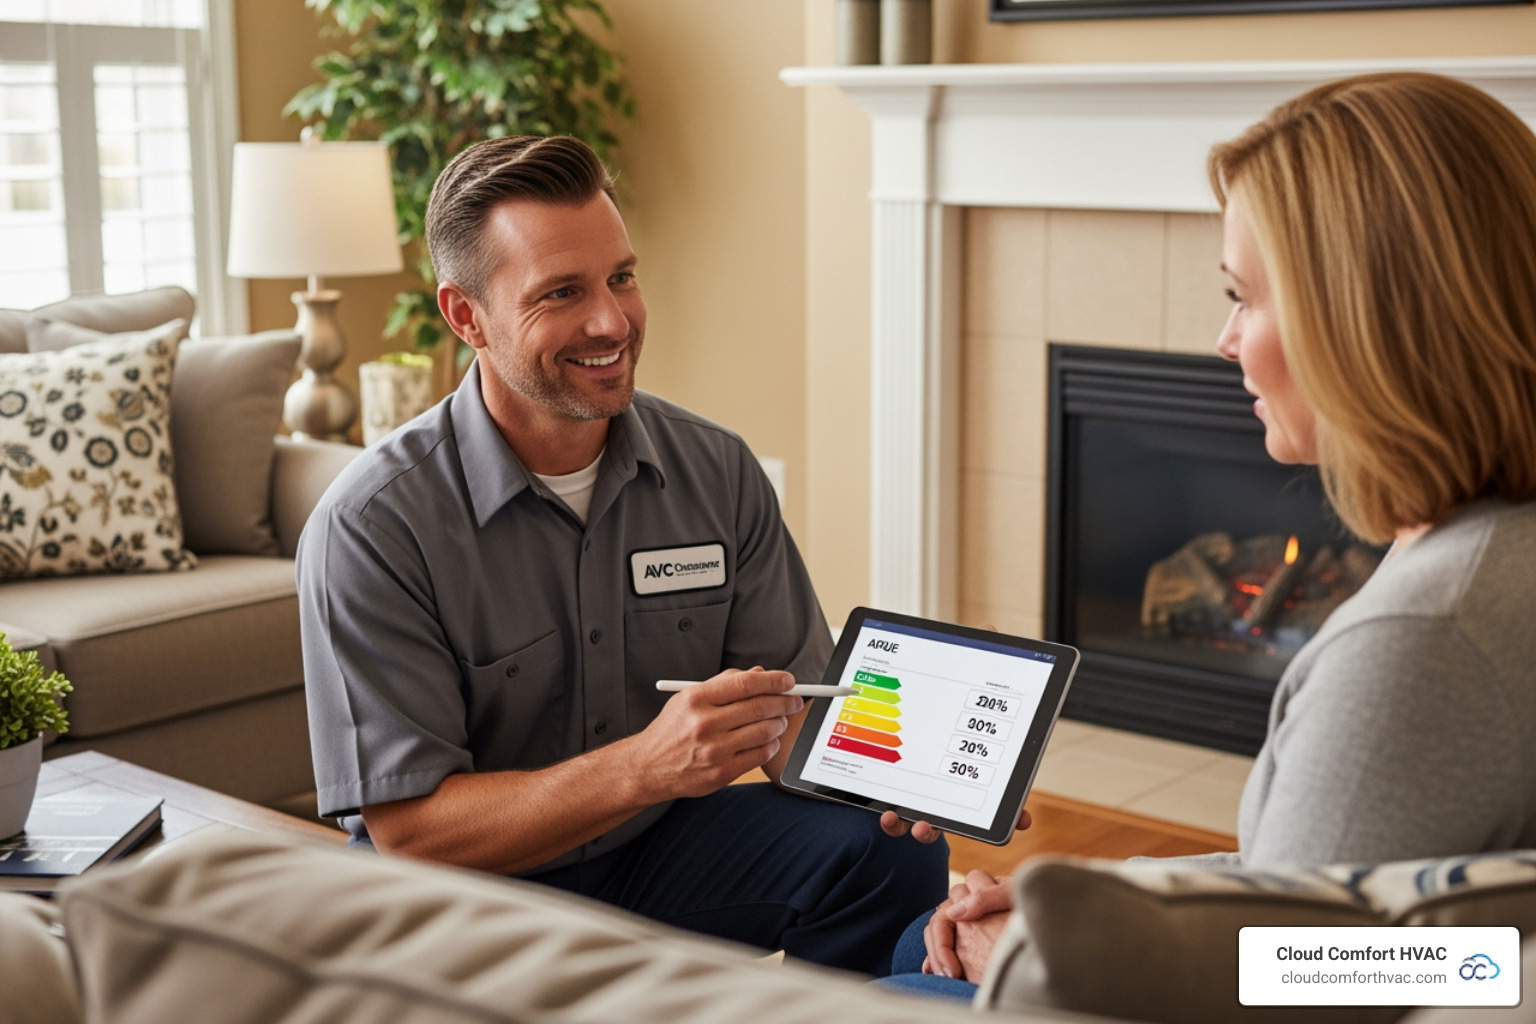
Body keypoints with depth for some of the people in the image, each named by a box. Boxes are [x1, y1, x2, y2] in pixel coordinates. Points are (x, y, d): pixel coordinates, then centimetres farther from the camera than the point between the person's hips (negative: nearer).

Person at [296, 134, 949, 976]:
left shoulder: (717, 472, -3)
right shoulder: (369, 527, -17)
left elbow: (791, 710, 0)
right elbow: (407, 829, -19)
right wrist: (644, 765, -33)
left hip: (658, 848, 3)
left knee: (899, 852, -21)